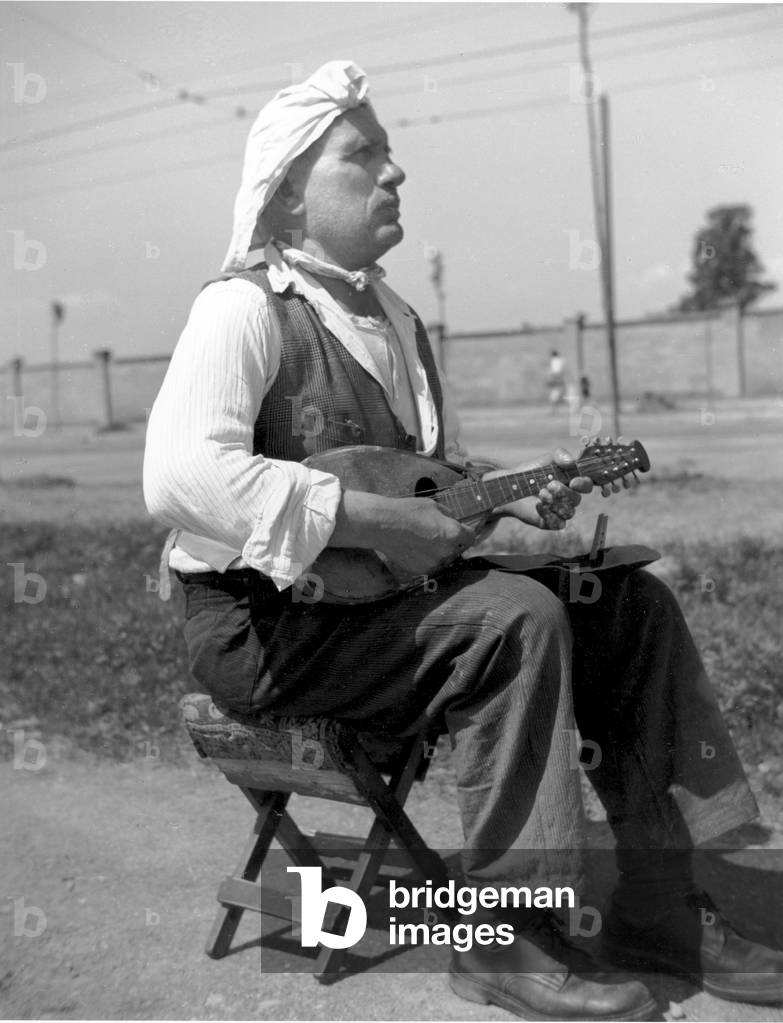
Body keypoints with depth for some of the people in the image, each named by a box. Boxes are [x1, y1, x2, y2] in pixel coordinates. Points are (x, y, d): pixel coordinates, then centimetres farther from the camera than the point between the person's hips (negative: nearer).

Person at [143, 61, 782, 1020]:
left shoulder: (393, 318, 16)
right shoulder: (245, 306, -12)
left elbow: (435, 469, 24)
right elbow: (178, 475, -28)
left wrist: (511, 497, 2)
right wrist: (373, 521, -29)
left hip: (382, 584, 9)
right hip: (267, 616, -9)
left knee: (630, 603, -2)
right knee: (516, 619, -30)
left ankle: (658, 905, 3)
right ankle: (504, 936, -14)